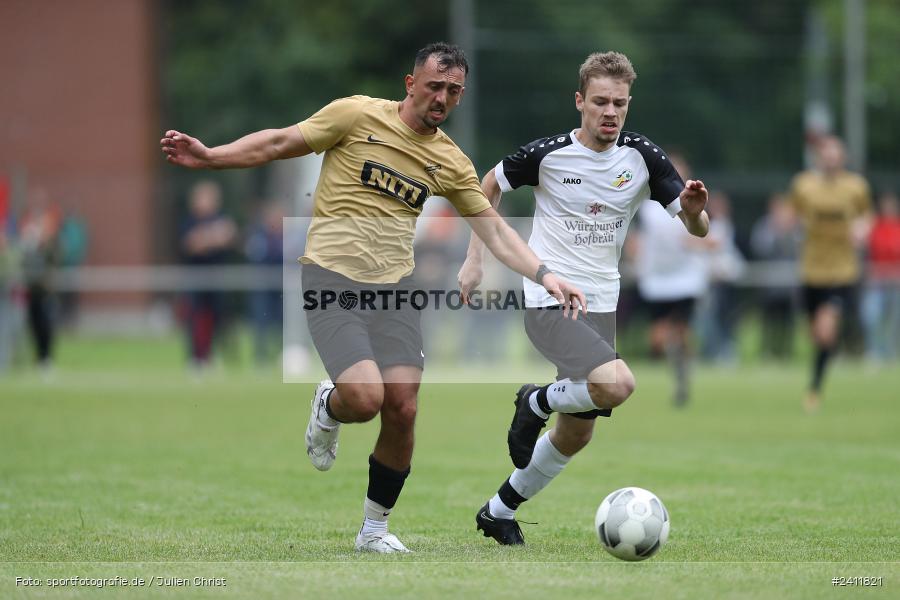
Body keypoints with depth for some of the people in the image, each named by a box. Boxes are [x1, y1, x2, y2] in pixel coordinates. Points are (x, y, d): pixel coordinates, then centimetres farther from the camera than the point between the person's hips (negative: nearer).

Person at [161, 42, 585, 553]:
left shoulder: (451, 161, 8)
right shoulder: (358, 115, -4)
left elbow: (495, 230, 10)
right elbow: (278, 145, 0)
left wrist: (544, 275, -2)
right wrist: (210, 156, -10)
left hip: (395, 288, 4)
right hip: (333, 280, -4)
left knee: (402, 411, -6)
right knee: (365, 399, -21)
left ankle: (375, 528, 14)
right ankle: (328, 408, 18)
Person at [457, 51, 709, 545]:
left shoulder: (643, 157, -4)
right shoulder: (547, 153, -10)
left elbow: (697, 229, -5)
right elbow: (491, 185, 9)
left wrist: (694, 209, -28)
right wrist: (475, 259, 6)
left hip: (600, 306, 5)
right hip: (547, 301, -5)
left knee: (575, 436, 10)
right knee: (617, 384, -29)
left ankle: (499, 512, 31)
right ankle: (538, 403, 1)